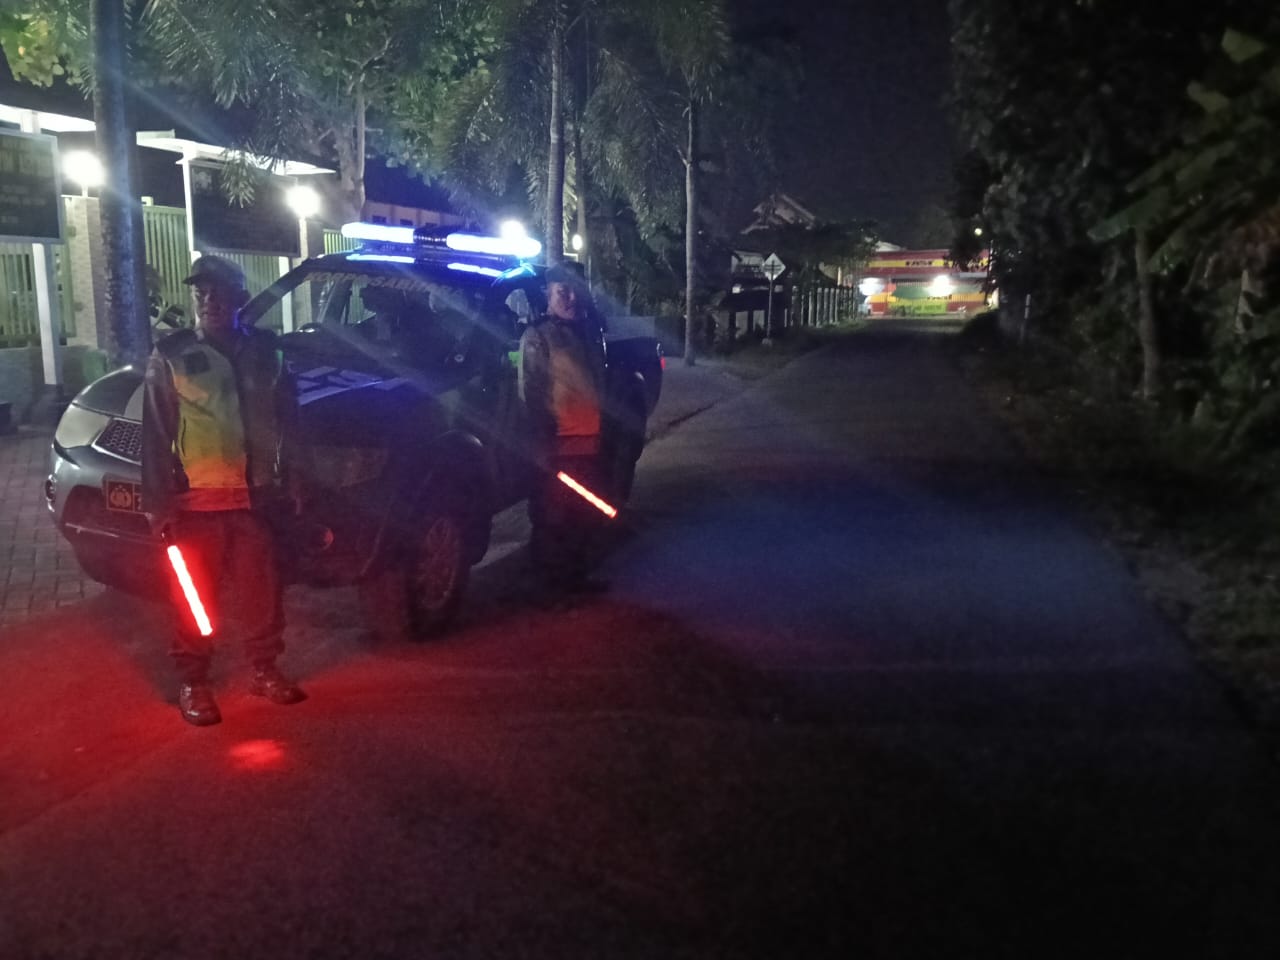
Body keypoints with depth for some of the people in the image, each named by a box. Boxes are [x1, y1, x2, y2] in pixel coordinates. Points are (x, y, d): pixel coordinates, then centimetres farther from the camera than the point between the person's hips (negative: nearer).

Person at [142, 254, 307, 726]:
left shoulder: (266, 351, 6)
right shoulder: (170, 356, -2)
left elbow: (287, 421, 12)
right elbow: (155, 436, -3)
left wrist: (288, 481, 9)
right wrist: (159, 504, -8)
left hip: (255, 497, 3)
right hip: (197, 500, -2)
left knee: (261, 591, 11)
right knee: (197, 598, 5)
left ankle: (265, 670, 27)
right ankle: (192, 682, 18)